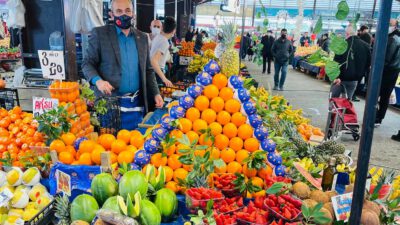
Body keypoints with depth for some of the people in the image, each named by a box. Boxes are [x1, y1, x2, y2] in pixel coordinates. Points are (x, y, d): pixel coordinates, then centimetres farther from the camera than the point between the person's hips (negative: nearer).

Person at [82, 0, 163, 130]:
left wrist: (156, 93, 3)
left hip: (136, 103, 4)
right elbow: (87, 63, -1)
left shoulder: (142, 37, 9)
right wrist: (97, 80, -21)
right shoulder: (99, 33, -2)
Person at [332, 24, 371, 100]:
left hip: (341, 77, -4)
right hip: (354, 79, 4)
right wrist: (360, 74, 16)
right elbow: (368, 63, 10)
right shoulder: (365, 45, 5)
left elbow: (337, 61, -19)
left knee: (333, 98, 8)